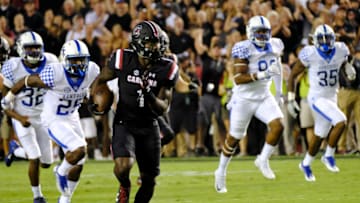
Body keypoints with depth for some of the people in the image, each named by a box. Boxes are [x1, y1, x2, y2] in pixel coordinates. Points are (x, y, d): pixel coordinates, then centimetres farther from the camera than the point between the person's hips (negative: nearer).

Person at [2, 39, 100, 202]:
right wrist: (8, 98, -1)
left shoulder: (92, 71, -16)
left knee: (78, 164, 9)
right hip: (53, 120, -6)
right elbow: (26, 82, -16)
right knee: (79, 150, -23)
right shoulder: (54, 74, -31)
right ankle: (61, 172, 8)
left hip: (71, 117, 7)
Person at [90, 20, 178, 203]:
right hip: (124, 124, -3)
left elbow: (163, 108, -6)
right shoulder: (123, 60, -10)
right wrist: (94, 101, -7)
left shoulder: (166, 69, -7)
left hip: (149, 126, 3)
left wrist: (150, 97, -26)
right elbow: (101, 79, 8)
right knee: (124, 165, -27)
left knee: (149, 180, 6)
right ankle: (124, 187, 8)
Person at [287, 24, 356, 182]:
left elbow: (344, 63, 18)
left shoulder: (340, 51, -5)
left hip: (332, 98, 6)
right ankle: (329, 156, -7)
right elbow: (293, 75, -6)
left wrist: (349, 69, -7)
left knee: (319, 136, 17)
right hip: (317, 98, -6)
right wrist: (291, 98, -8)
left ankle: (306, 164, 38)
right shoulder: (309, 54, -17)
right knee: (340, 121, -24)